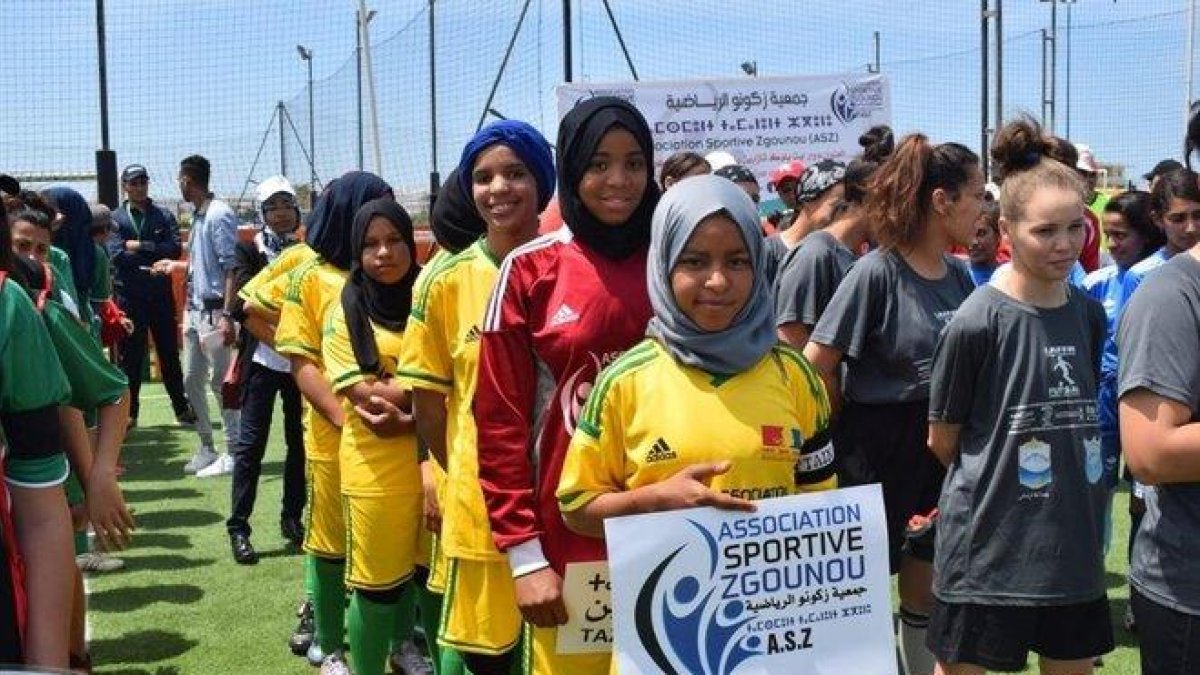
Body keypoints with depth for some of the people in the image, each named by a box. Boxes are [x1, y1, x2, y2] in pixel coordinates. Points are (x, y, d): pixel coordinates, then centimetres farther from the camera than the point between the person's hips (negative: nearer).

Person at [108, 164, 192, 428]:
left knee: (169, 352, 9)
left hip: (161, 294, 2)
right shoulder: (115, 218, 2)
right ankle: (129, 411, 13)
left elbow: (175, 249, -8)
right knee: (130, 356, 5)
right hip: (129, 295, -1)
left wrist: (140, 246, -12)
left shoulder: (163, 216, 7)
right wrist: (154, 258, -13)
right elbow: (117, 255, -12)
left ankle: (182, 408, 16)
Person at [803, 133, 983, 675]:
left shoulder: (958, 275, 3)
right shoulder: (876, 272, -16)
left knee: (925, 592, 17)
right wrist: (856, 424, -5)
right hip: (876, 451, -6)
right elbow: (815, 365, -16)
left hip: (937, 446, 6)